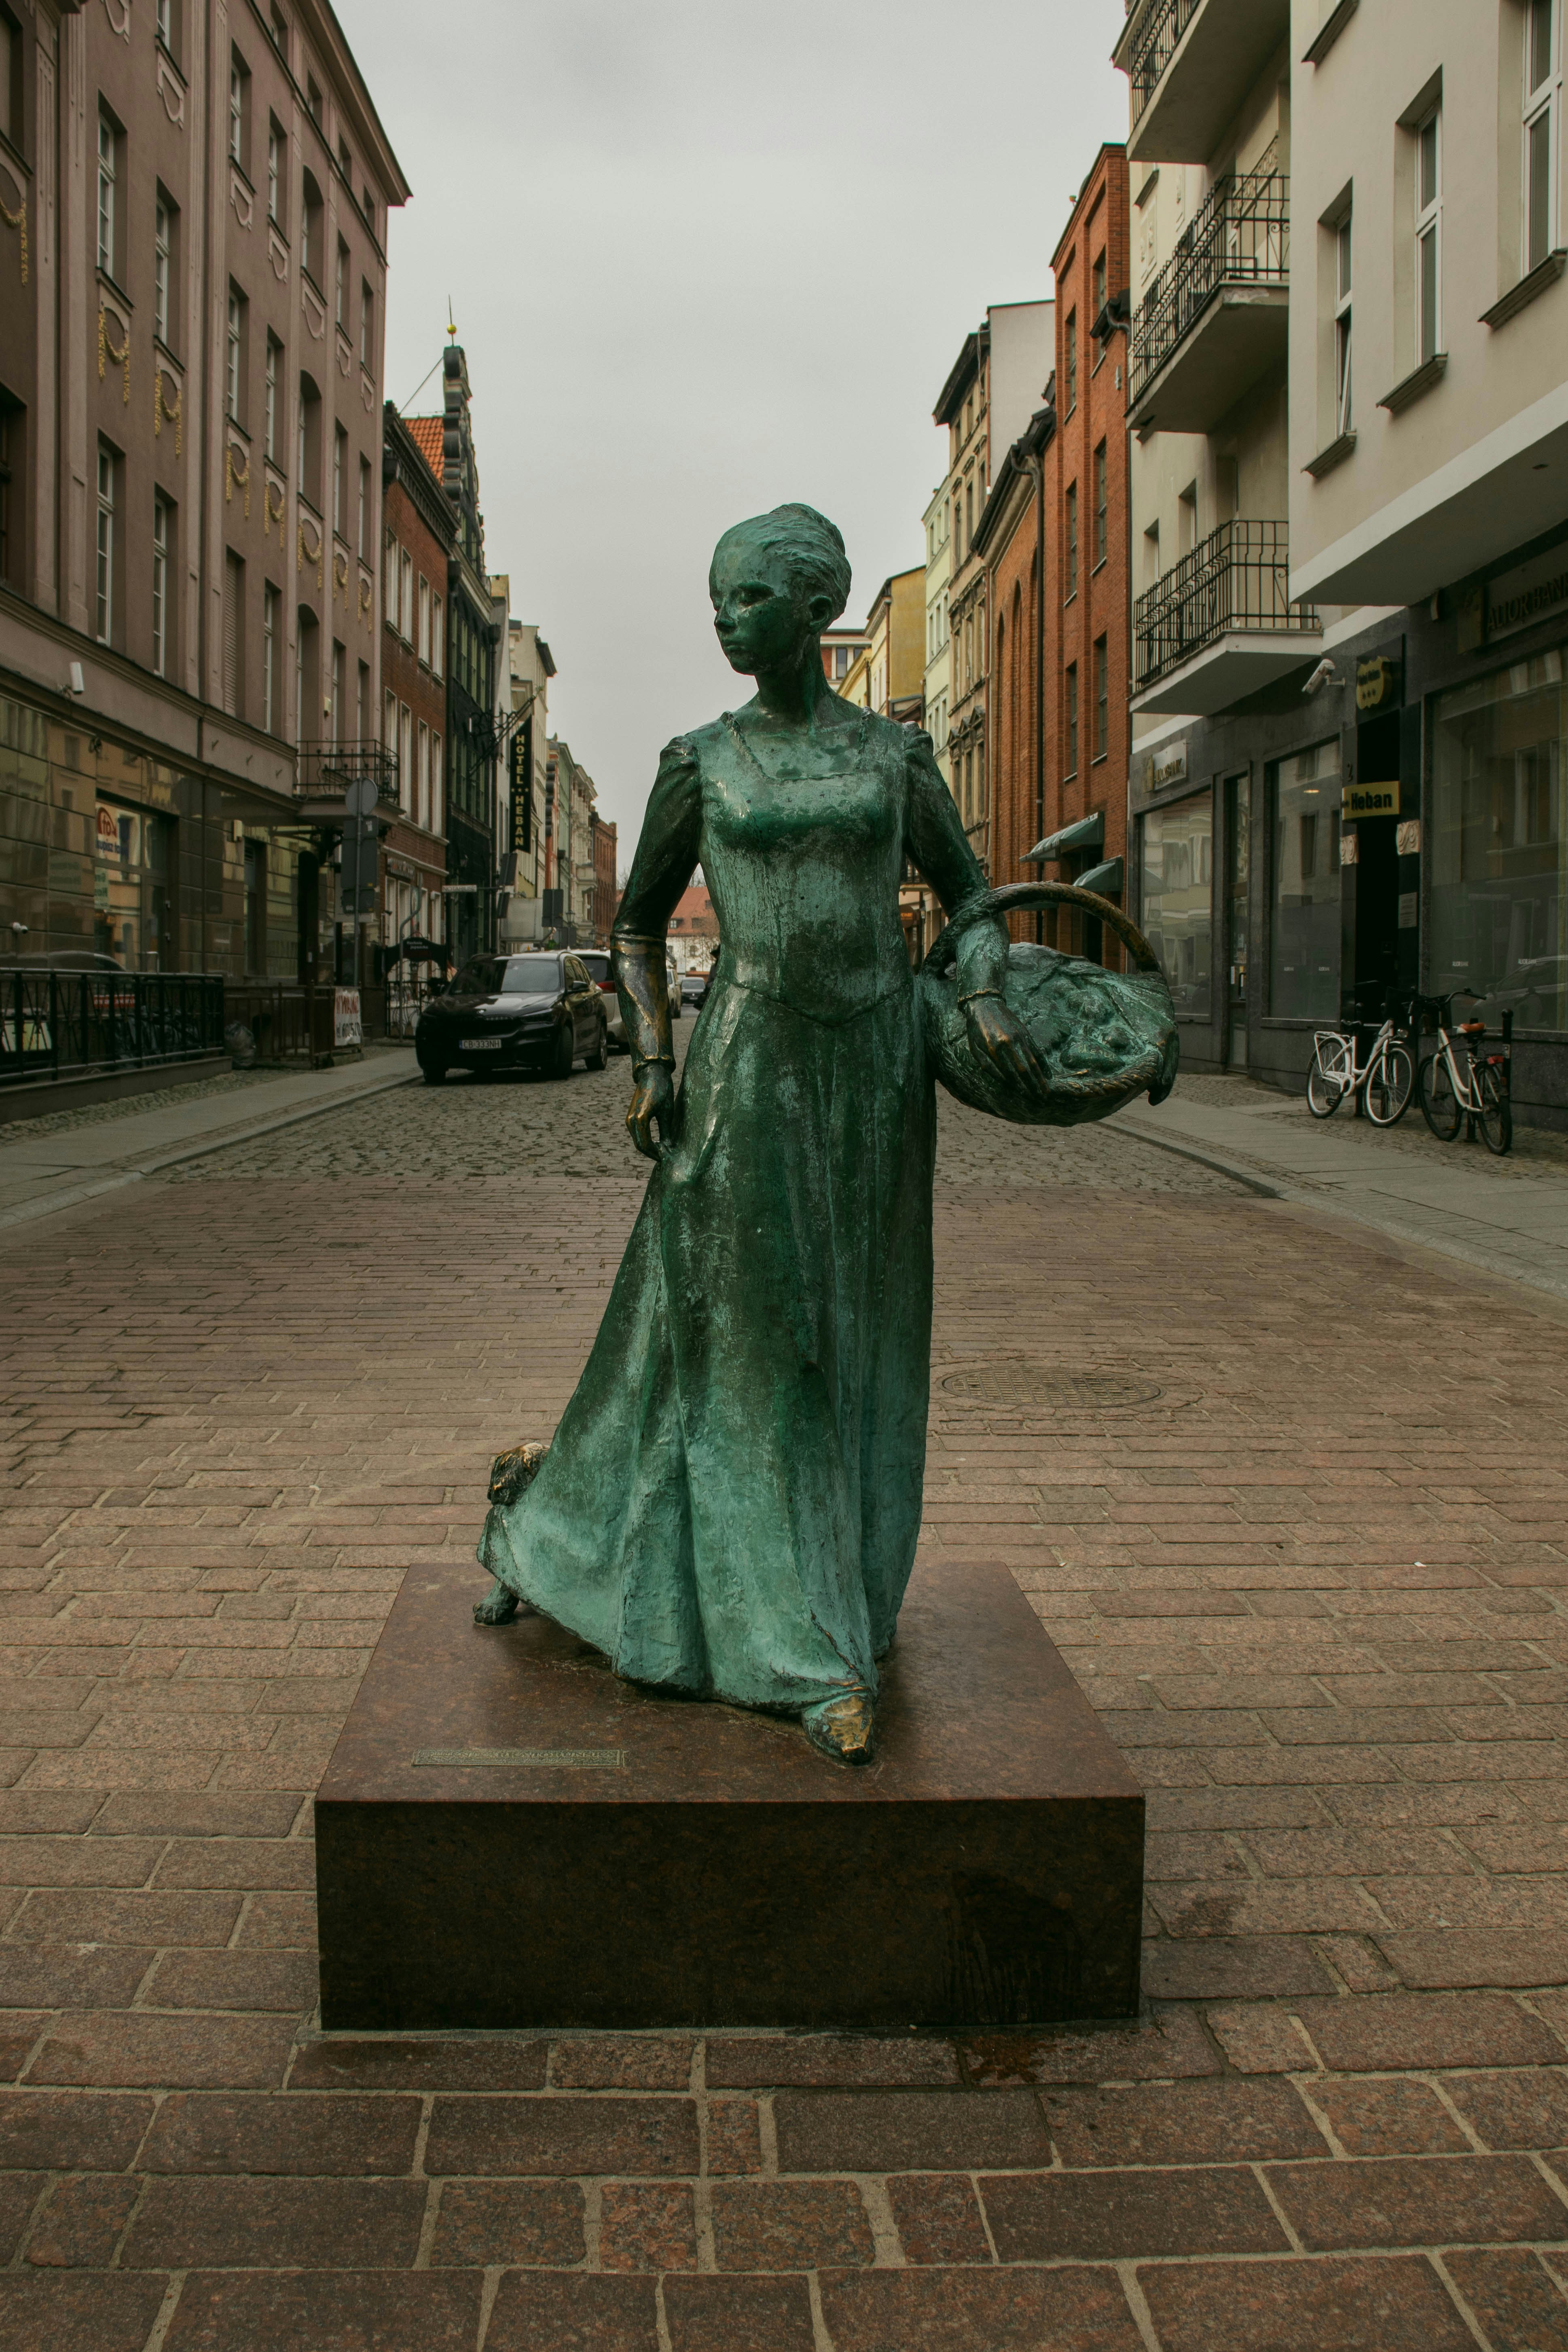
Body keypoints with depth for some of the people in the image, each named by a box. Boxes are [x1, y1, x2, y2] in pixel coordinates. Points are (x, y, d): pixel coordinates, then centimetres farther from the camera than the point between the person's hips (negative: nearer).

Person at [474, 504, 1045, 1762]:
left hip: (876, 1067, 1)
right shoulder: (700, 760, 4)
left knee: (858, 1336, 8)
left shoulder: (895, 753, 6)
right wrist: (652, 1062, -3)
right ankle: (819, 1657, 8)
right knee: (749, 1340, -1)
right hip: (749, 1066, -1)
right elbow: (641, 923, 10)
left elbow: (971, 894, 13)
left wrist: (989, 1005, -6)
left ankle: (855, 1592, 27)